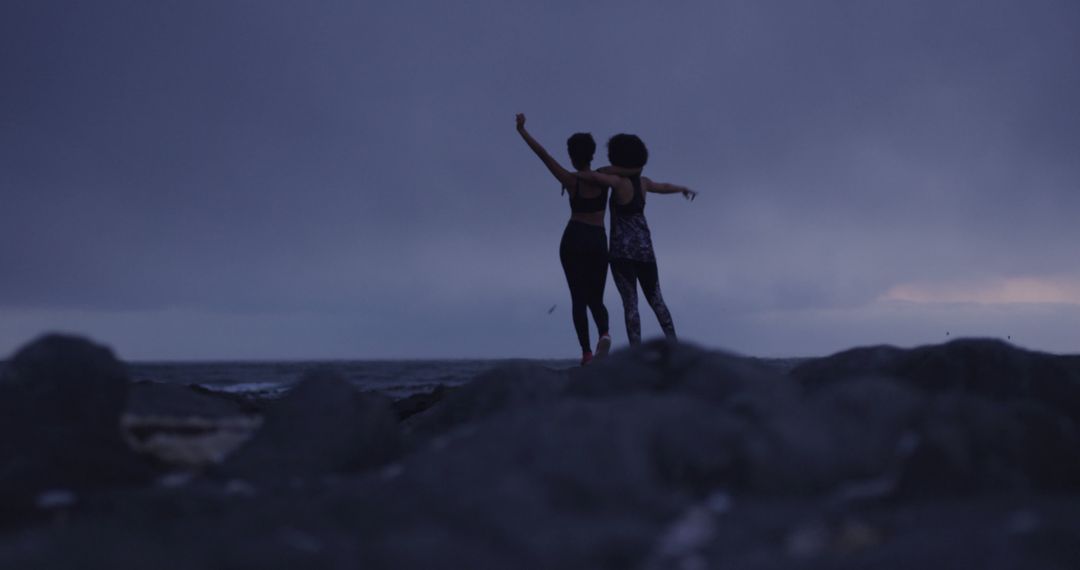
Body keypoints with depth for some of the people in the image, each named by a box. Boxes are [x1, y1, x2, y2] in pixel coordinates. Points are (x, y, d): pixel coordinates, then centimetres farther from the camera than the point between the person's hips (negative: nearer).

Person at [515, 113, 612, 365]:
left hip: (573, 239, -2)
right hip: (598, 241, 2)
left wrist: (522, 131, -2)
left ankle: (586, 351, -11)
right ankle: (604, 333, -20)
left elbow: (543, 154, -6)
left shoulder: (571, 181, -5)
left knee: (578, 298, 1)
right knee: (596, 299, 11)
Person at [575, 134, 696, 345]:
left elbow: (595, 176, -29)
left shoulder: (620, 182, -12)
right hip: (644, 248, 5)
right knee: (656, 300, 14)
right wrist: (685, 189, 47)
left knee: (630, 304, -4)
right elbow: (665, 187, 26)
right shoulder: (642, 182, 6)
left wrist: (572, 176, -9)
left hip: (622, 250, -5)